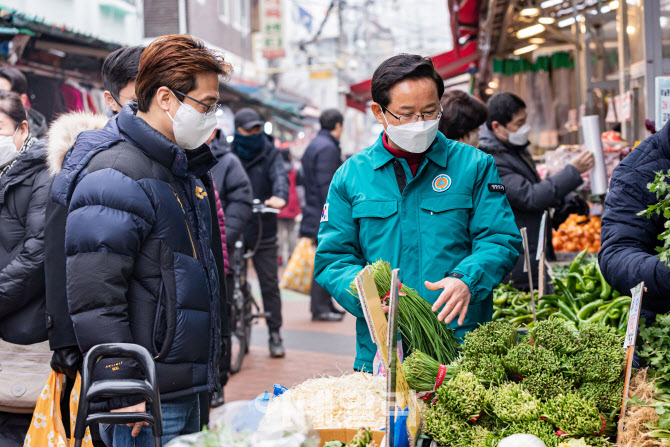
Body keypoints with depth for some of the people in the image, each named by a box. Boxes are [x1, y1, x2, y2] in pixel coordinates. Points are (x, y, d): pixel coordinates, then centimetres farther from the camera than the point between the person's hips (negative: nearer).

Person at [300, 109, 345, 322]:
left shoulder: (315, 145, 19)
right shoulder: (327, 148, -14)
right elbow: (326, 186, -20)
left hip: (315, 212, 10)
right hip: (324, 216, -10)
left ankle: (325, 304, 20)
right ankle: (320, 308, -5)